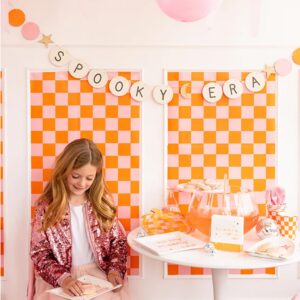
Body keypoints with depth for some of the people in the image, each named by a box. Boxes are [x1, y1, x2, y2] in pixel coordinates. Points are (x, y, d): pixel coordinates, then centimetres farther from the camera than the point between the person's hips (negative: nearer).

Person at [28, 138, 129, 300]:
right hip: (57, 280, -1)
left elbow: (118, 241, 8)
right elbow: (39, 252, -3)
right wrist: (63, 278, -17)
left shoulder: (103, 202, 2)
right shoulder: (47, 206, -4)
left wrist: (115, 270, -8)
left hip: (98, 274, 2)